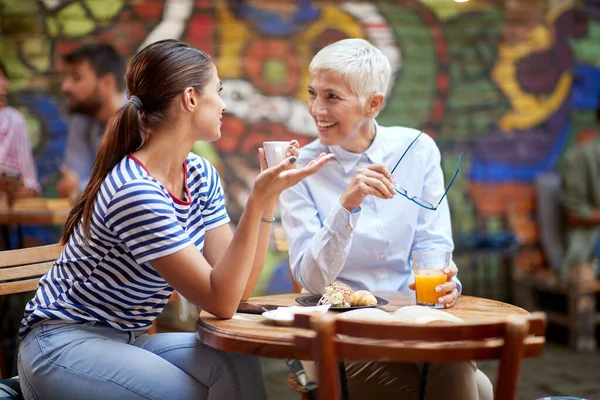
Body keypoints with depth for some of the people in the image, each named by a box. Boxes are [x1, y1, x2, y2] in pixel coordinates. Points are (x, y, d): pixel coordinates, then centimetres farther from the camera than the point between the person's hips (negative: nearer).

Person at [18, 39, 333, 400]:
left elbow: (238, 289, -4)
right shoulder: (135, 192, -24)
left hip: (130, 340, 7)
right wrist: (257, 200, -29)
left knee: (238, 367, -18)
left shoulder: (201, 176, 3)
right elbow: (221, 302, -24)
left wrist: (269, 198, -9)